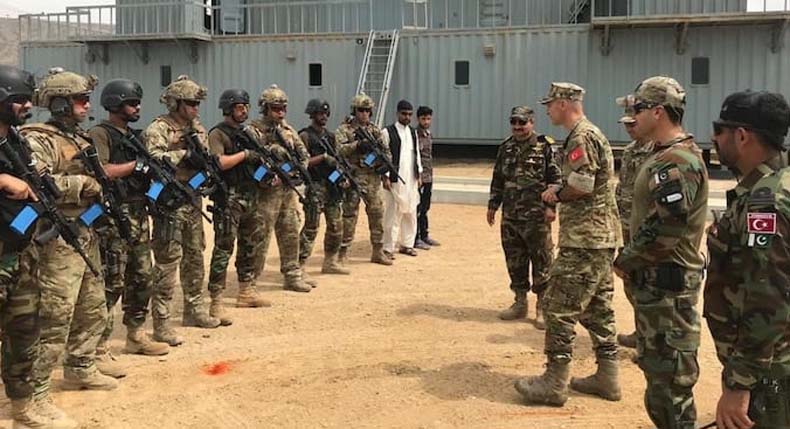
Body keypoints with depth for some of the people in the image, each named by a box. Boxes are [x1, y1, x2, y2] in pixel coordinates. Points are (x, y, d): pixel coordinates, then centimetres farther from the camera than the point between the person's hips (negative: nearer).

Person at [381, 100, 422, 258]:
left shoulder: (413, 132, 14)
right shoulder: (388, 132, -5)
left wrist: (419, 175, 13)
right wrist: (385, 177, -12)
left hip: (411, 180, 6)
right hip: (395, 180, -6)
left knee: (411, 213, 9)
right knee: (393, 214, -6)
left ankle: (406, 244, 19)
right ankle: (388, 248, 0)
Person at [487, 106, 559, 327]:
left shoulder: (545, 147, -3)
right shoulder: (506, 149, 12)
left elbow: (555, 179, -5)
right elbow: (497, 180, 18)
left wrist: (551, 206, -13)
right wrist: (493, 205, 15)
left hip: (536, 217, -5)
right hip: (510, 216, 5)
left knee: (541, 261, -1)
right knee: (514, 261, 11)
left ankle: (542, 308, 8)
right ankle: (520, 303, 23)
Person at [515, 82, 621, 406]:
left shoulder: (581, 136, -14)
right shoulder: (591, 133, 18)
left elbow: (581, 186, -22)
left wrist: (557, 195, -4)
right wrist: (560, 191, 7)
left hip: (584, 239, -11)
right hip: (602, 236, 11)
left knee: (559, 307, -6)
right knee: (598, 307, 15)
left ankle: (554, 383, 0)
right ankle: (607, 377, 22)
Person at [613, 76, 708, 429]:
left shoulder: (677, 162, -21)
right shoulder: (665, 156, 13)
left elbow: (662, 230, -25)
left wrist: (625, 259, -11)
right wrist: (633, 260, 11)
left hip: (667, 284, -11)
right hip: (656, 280, 11)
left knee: (669, 376, -2)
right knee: (656, 362, 21)